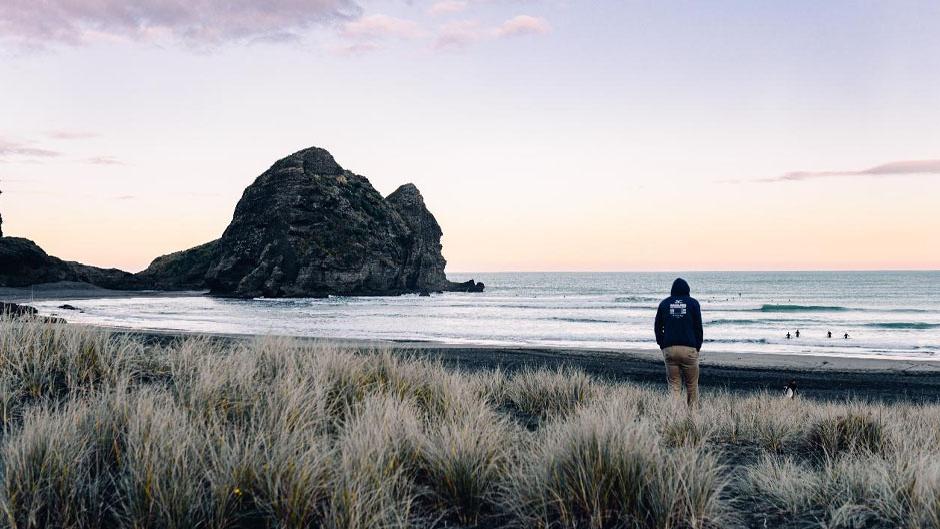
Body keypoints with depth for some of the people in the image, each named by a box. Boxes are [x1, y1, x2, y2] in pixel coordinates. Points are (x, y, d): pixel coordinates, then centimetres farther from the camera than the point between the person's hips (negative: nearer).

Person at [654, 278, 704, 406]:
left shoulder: (664, 303, 11)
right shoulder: (693, 303, 5)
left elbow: (657, 327, 11)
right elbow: (698, 327, 2)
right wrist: (698, 346, 10)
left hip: (669, 349, 2)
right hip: (689, 349, -2)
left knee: (674, 385, 4)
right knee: (692, 385, 9)